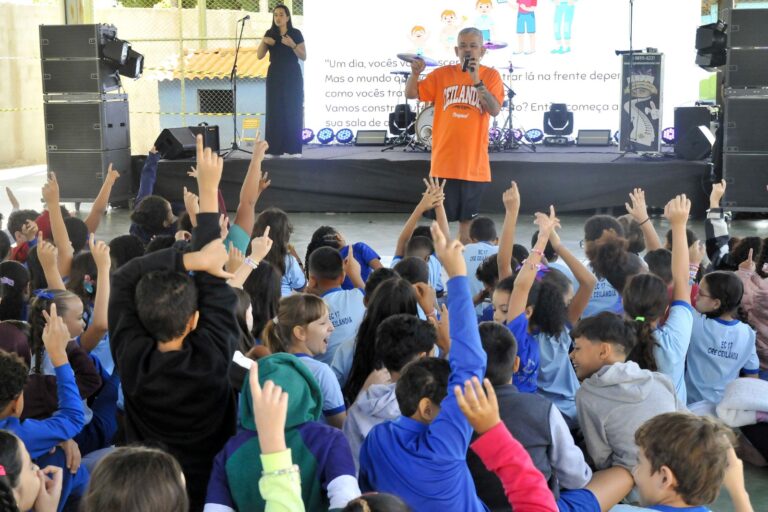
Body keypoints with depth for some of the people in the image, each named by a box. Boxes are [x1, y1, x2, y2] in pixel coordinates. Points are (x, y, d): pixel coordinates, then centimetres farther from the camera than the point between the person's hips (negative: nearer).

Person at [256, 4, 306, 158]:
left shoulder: (296, 34, -1)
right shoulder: (270, 33, 6)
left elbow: (304, 57, -5)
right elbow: (259, 56, 2)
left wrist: (292, 45, -20)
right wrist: (263, 41, -15)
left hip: (292, 76, -2)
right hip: (275, 76, 2)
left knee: (293, 111, -6)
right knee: (274, 111, -2)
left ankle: (293, 148, -3)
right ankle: (274, 149, 0)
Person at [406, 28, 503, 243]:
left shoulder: (491, 75, 1)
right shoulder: (442, 74, 4)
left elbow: (495, 110, -12)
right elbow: (411, 94, 4)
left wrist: (477, 81, -20)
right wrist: (415, 73, -15)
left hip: (474, 162, 0)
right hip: (444, 161, 0)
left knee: (467, 217, 11)